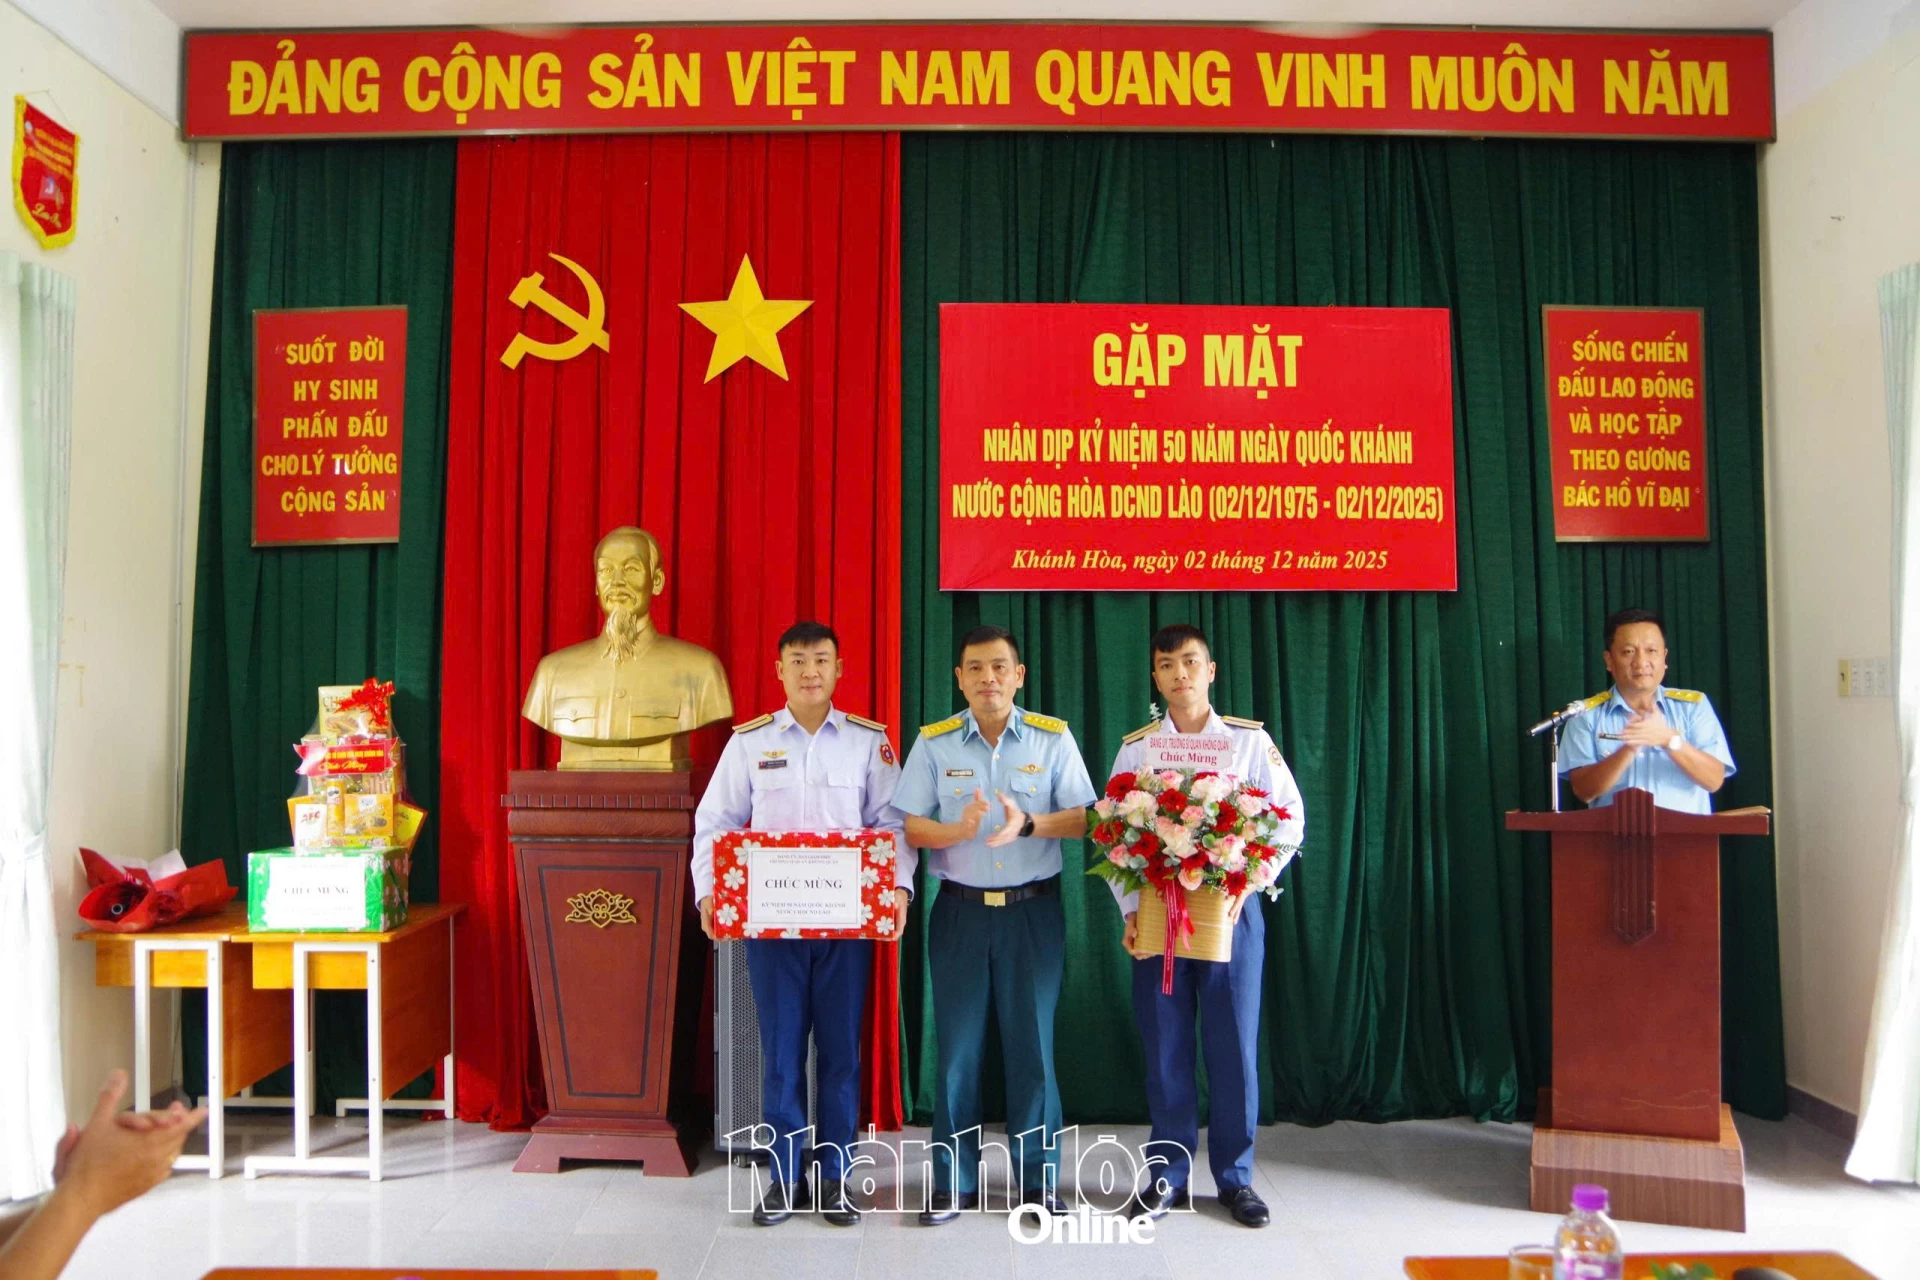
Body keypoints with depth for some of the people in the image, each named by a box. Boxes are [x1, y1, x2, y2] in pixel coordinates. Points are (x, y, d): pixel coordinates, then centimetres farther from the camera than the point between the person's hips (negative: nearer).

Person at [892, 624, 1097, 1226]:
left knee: (1033, 1043, 4)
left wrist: (1027, 824, -19)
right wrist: (957, 832, -21)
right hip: (959, 910, 1)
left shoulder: (1053, 737, 1)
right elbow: (908, 827, -2)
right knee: (957, 1046, 5)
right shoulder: (934, 743, 2)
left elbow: (1083, 818, -2)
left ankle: (1038, 1179, 19)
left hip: (1034, 909, 0)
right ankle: (952, 1181, 18)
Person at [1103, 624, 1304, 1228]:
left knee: (1235, 1045, 5)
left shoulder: (1250, 740, 2)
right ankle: (1168, 1174, 21)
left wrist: (1242, 889, -10)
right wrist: (1131, 913, -5)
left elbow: (1289, 822, 0)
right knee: (1165, 1047, 7)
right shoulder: (1135, 747, 5)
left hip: (1231, 911, -1)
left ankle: (1235, 1177, 20)